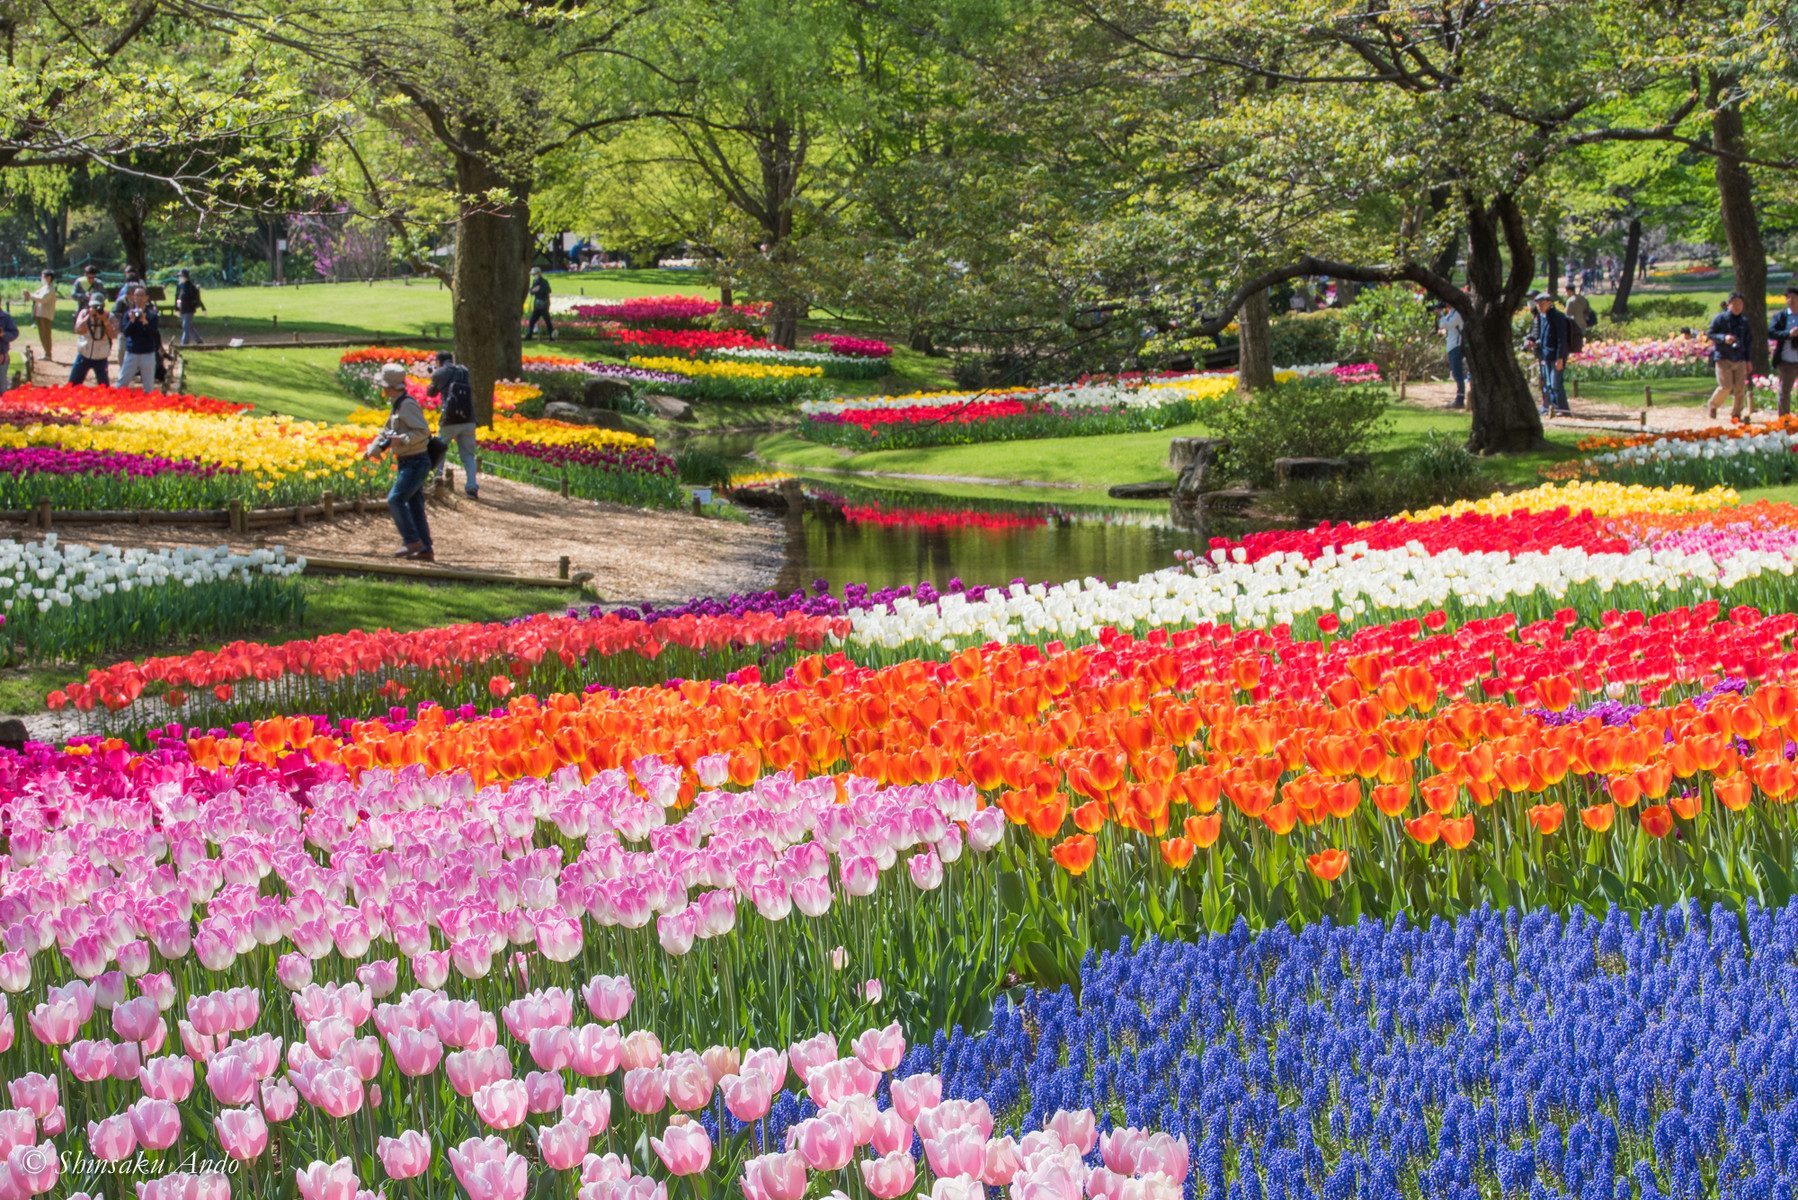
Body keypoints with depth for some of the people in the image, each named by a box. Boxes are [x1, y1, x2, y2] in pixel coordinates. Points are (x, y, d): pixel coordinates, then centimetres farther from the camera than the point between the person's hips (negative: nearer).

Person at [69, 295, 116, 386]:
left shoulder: (109, 317, -5)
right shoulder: (84, 313, -3)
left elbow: (113, 335, -18)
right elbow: (79, 330, -18)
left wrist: (105, 320, -26)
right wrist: (89, 316, -24)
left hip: (101, 358, -1)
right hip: (83, 356, 1)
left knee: (105, 388, -4)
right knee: (72, 385, 3)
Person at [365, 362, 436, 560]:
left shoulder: (408, 405, -15)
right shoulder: (396, 406, 15)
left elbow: (423, 431, -22)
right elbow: (386, 431, 23)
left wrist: (401, 439, -25)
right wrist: (374, 448, 10)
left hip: (416, 463, -10)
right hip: (405, 463, 10)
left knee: (396, 499, -16)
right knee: (415, 507, 9)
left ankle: (413, 542, -12)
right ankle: (425, 551, 10)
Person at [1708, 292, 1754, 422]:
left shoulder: (1744, 321, 13)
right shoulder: (1720, 318, 0)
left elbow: (1746, 342, 19)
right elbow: (1711, 334, -2)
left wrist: (1748, 360, 15)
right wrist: (1724, 338, -21)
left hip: (1739, 359, 4)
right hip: (1723, 357, -4)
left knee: (1740, 388, -3)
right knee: (1725, 387, -11)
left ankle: (1736, 414, 9)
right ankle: (1712, 406, 14)